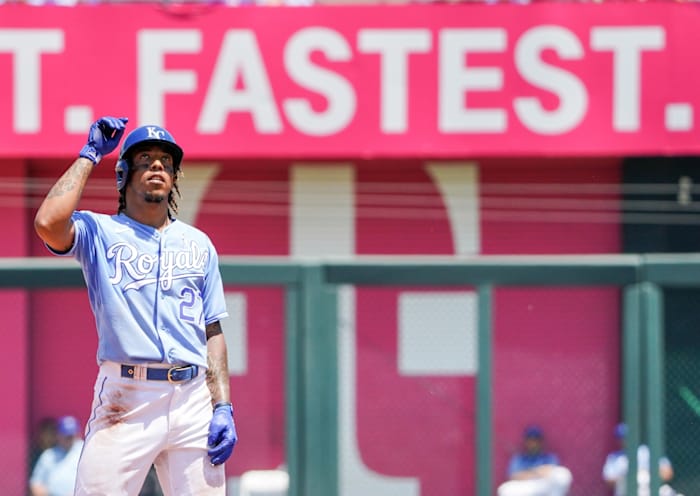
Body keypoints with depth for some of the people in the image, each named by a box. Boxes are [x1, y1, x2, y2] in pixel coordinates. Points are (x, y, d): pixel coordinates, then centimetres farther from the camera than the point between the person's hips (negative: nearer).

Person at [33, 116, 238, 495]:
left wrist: (223, 407, 3)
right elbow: (48, 223, -15)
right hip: (124, 401, -3)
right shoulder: (99, 232, 8)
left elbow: (213, 331, 16)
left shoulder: (198, 243, 19)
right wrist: (90, 154, -2)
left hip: (193, 400, 4)